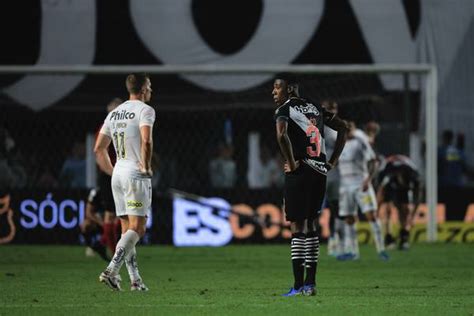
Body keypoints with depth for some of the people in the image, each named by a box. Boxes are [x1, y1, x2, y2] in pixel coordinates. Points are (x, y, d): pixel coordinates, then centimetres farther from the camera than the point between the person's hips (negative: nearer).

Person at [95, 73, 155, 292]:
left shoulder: (114, 113, 15)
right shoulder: (145, 110, -7)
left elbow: (99, 149, 15)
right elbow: (146, 141, -23)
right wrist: (147, 167, -11)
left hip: (118, 175, 8)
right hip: (136, 175, -8)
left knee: (127, 229, 10)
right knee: (137, 228, -8)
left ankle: (135, 280, 9)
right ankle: (111, 271, -21)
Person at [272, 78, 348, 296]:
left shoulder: (284, 109, -6)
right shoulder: (314, 108, 16)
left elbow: (282, 135, -27)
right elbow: (343, 128, 21)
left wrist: (291, 163, -14)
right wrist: (332, 161, 17)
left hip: (300, 173, -7)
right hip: (320, 172, 7)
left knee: (297, 227, -3)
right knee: (311, 225, 13)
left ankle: (298, 285, -5)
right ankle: (310, 283, 13)